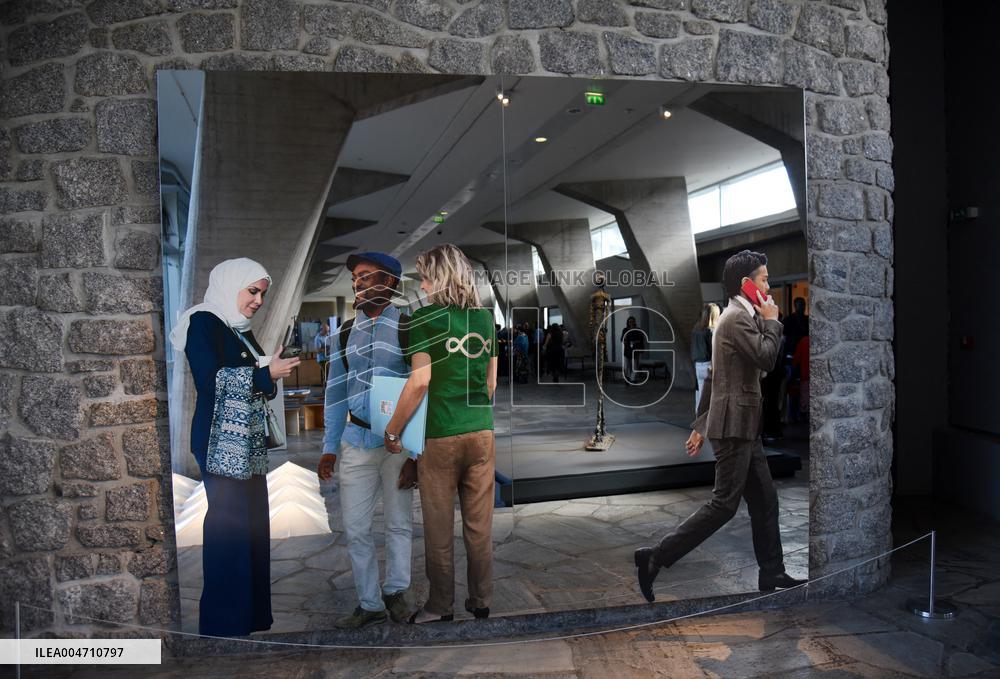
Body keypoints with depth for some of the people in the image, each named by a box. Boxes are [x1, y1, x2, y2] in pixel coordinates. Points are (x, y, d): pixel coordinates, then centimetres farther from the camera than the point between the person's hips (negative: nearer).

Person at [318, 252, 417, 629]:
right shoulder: (344, 334, 9)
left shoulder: (408, 328, -5)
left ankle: (395, 591, 32)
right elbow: (336, 393, 11)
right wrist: (329, 448, 7)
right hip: (356, 439, 4)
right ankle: (370, 604, 24)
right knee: (356, 527, 7)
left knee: (399, 523, 10)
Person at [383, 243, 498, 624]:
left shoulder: (426, 318, -9)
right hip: (482, 433, 5)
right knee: (480, 524, 12)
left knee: (439, 525, 8)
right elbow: (491, 382, 12)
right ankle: (481, 602, 23)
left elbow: (420, 382, -15)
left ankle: (441, 605, 20)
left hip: (440, 435, -4)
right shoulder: (486, 317, 6)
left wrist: (392, 431, -6)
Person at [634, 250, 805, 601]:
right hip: (734, 424, -10)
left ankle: (771, 573, 24)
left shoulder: (740, 316, 18)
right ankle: (656, 558, -3)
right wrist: (772, 321, -3)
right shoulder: (737, 317, -13)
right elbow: (766, 358, -20)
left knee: (765, 500, 14)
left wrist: (700, 424, 19)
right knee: (724, 504, -7)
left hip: (744, 426, 10)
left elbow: (712, 377, 19)